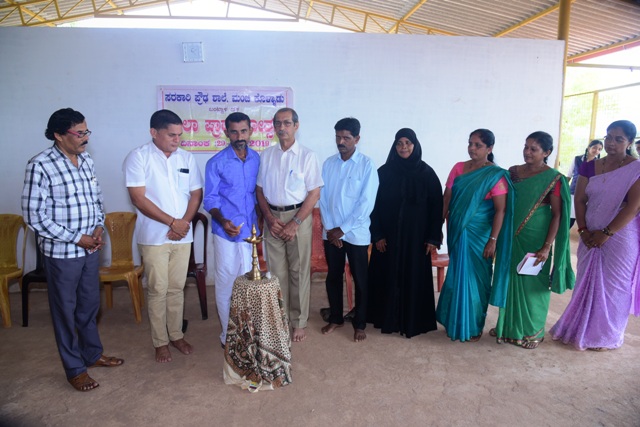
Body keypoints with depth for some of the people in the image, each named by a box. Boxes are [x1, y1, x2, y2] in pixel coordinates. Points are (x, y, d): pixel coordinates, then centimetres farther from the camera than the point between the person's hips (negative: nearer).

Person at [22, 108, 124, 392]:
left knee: (90, 304, 19)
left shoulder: (86, 160, 4)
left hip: (90, 249, 6)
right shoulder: (40, 166, -17)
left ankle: (92, 353, 38)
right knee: (66, 309, 9)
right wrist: (76, 238, -16)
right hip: (61, 252, -6)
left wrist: (99, 227, -2)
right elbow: (34, 215, -17)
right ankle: (74, 369, 24)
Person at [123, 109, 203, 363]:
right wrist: (172, 222, -15)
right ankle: (160, 342, 20)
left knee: (177, 288, 13)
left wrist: (185, 222, -9)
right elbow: (138, 199, -14)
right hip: (153, 237, -4)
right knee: (158, 290, 5)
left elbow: (196, 194, 7)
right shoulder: (138, 157, -8)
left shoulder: (186, 158, 6)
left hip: (182, 236, 4)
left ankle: (176, 335, 28)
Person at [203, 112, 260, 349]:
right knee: (226, 283, 5)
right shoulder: (216, 163, -4)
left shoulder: (257, 160, 4)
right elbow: (210, 199, -5)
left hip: (251, 231, 3)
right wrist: (222, 220, -22)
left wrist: (261, 219, 5)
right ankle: (228, 334, 21)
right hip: (226, 232, -3)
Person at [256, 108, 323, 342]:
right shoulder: (267, 155, 6)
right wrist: (269, 217, -6)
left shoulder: (307, 155, -6)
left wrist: (295, 223, -14)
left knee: (299, 271, 5)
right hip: (273, 217, 3)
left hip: (298, 217, -3)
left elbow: (314, 193, -9)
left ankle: (299, 322, 19)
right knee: (276, 271, 10)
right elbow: (260, 189, 8)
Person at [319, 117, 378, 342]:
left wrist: (343, 229, -14)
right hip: (331, 232, 4)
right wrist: (329, 228, -6)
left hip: (356, 233, -4)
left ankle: (359, 324, 23)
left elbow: (366, 203, -14)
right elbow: (322, 198, 3)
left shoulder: (367, 165, -9)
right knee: (333, 277, 14)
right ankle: (335, 318, 32)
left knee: (360, 280, 8)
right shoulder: (328, 163, 4)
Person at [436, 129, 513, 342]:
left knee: (475, 278, 7)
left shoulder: (496, 175, -10)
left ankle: (473, 326, 24)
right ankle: (455, 322, 30)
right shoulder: (458, 168, 4)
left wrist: (493, 240, -15)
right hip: (457, 232, 4)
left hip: (479, 235, -4)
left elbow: (501, 210, -12)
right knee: (457, 276, 13)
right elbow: (446, 199, 6)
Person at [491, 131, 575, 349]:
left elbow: (557, 215, -11)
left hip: (535, 239, -4)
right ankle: (509, 325, 30)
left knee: (532, 283, 8)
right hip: (512, 237, 4)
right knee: (511, 280, 13)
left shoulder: (553, 179, -10)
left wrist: (546, 246, -16)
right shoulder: (513, 172, 3)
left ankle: (532, 330, 25)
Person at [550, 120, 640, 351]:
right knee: (586, 284, 12)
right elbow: (580, 200, 4)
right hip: (590, 238, 4)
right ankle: (581, 329, 28)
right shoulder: (589, 167, 5)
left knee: (613, 286, 7)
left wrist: (606, 233, -16)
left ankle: (606, 336, 24)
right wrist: (583, 230, -6)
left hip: (620, 238, -4)